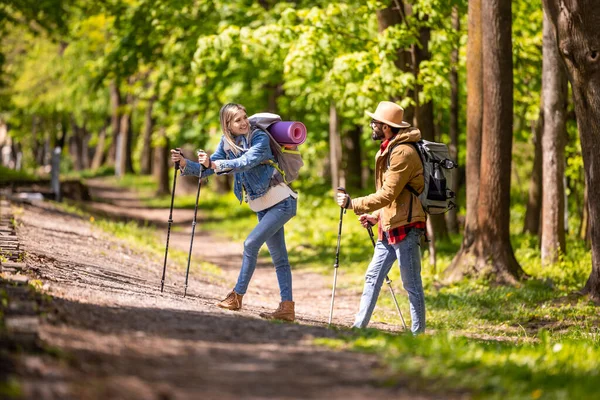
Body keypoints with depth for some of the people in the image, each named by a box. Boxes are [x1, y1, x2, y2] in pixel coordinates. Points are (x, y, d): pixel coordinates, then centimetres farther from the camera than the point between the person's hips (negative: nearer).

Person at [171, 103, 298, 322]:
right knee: (279, 257, 7)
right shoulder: (227, 143, 3)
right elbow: (206, 169, 2)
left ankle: (237, 295, -7)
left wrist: (214, 164, -42)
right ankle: (287, 307, 7)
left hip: (282, 202, -7)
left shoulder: (260, 138, -16)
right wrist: (184, 163, -16)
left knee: (251, 243, -16)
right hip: (262, 206, 7)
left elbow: (247, 161, -33)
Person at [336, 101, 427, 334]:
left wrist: (354, 204, -14)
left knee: (411, 284, -5)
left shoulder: (404, 152, -15)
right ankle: (359, 326, 13)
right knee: (373, 277, 10)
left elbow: (389, 194, -19)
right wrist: (377, 216, 16)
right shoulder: (388, 150, 17)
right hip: (389, 227, 10)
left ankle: (418, 332, 0)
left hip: (406, 227, -10)